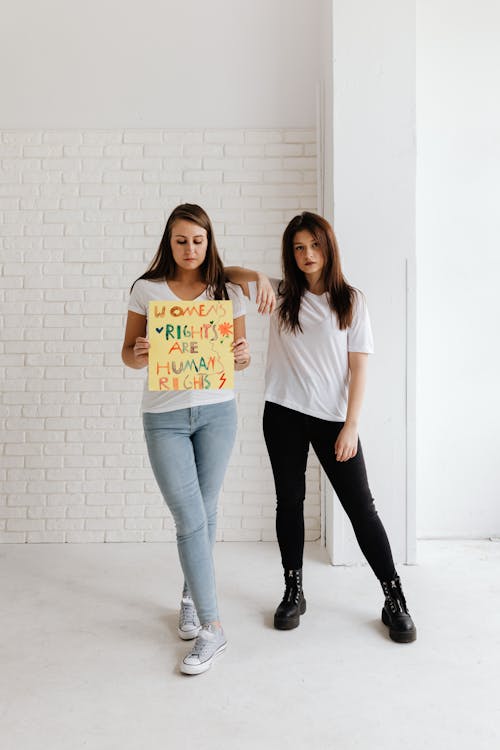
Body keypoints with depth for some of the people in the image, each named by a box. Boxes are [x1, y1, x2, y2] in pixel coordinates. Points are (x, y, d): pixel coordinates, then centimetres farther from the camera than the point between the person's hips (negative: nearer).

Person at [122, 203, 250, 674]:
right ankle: (211, 626, 5)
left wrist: (242, 355, -15)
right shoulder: (147, 290, 1)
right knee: (190, 518, -4)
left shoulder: (227, 293, 4)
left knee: (204, 512, 12)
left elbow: (239, 357, 9)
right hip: (164, 416, -1)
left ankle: (191, 595, 36)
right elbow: (128, 354, 5)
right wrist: (139, 354, -18)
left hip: (216, 411, 2)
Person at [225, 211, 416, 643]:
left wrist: (351, 426, -9)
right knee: (289, 502, 10)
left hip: (333, 418, -2)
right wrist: (257, 276, -22)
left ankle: (395, 599, 16)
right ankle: (294, 592, 27)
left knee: (361, 507, 2)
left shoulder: (350, 300, 1)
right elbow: (225, 274, -1)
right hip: (284, 414, 2)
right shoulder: (282, 294, 6)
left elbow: (358, 366, -3)